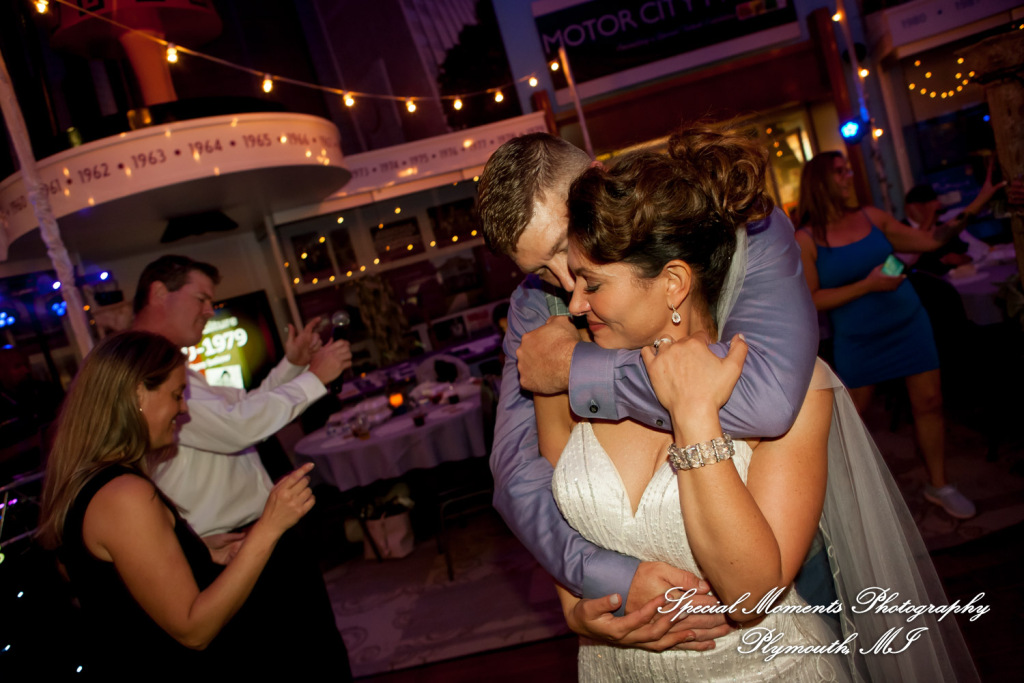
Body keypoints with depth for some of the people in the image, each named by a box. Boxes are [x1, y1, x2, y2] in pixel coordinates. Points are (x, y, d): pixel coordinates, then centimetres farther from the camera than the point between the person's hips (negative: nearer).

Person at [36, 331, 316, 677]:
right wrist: (267, 529, -30)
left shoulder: (81, 482, 1)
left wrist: (202, 550, 8)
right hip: (172, 667, -9)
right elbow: (193, 631, -26)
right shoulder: (125, 496, -28)